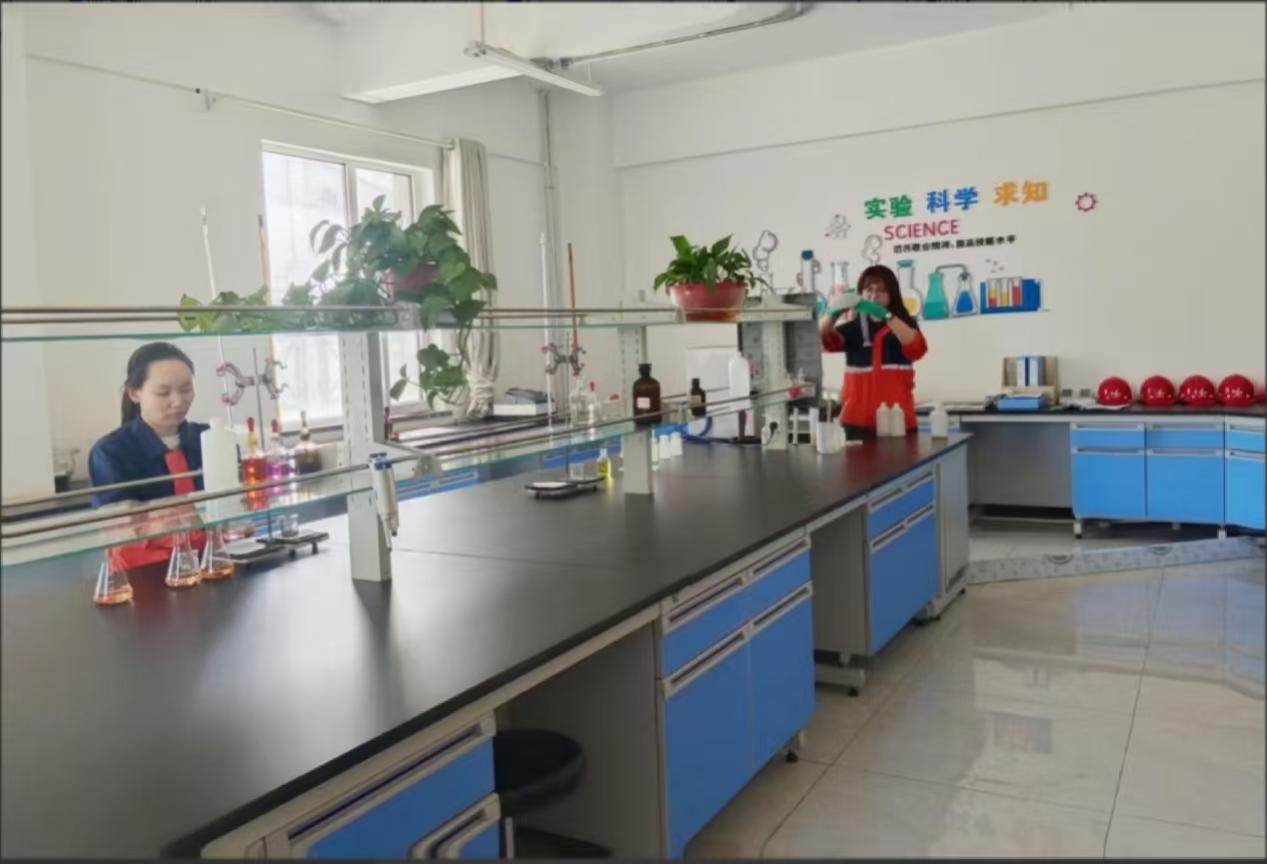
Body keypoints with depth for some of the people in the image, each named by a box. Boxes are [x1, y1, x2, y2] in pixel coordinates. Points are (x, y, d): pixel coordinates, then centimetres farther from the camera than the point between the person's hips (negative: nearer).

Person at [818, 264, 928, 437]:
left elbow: (917, 348, -13)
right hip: (858, 417, 1)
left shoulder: (904, 323, 8)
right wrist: (832, 314, -27)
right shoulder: (852, 326, 11)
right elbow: (824, 340, -6)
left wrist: (886, 316, -25)